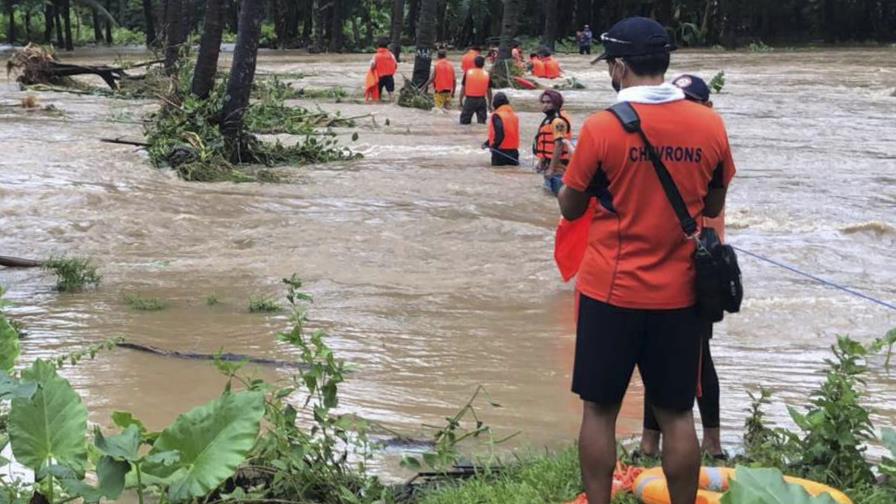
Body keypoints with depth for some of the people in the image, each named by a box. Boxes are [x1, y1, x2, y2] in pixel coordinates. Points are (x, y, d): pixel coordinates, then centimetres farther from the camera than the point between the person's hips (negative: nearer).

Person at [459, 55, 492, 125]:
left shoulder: (468, 73, -2)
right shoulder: (487, 75, 1)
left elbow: (463, 89, -1)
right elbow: (489, 91, 5)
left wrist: (461, 103, 7)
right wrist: (489, 104, 15)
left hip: (469, 100, -1)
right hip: (482, 101, 1)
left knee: (464, 122, 4)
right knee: (481, 123, 6)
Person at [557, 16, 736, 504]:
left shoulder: (602, 127, -13)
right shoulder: (710, 125, -3)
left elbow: (571, 209, -1)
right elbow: (713, 207, 10)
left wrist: (572, 181, 19)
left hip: (611, 291, -3)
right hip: (679, 293, 3)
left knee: (600, 409, 10)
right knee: (677, 414, 11)